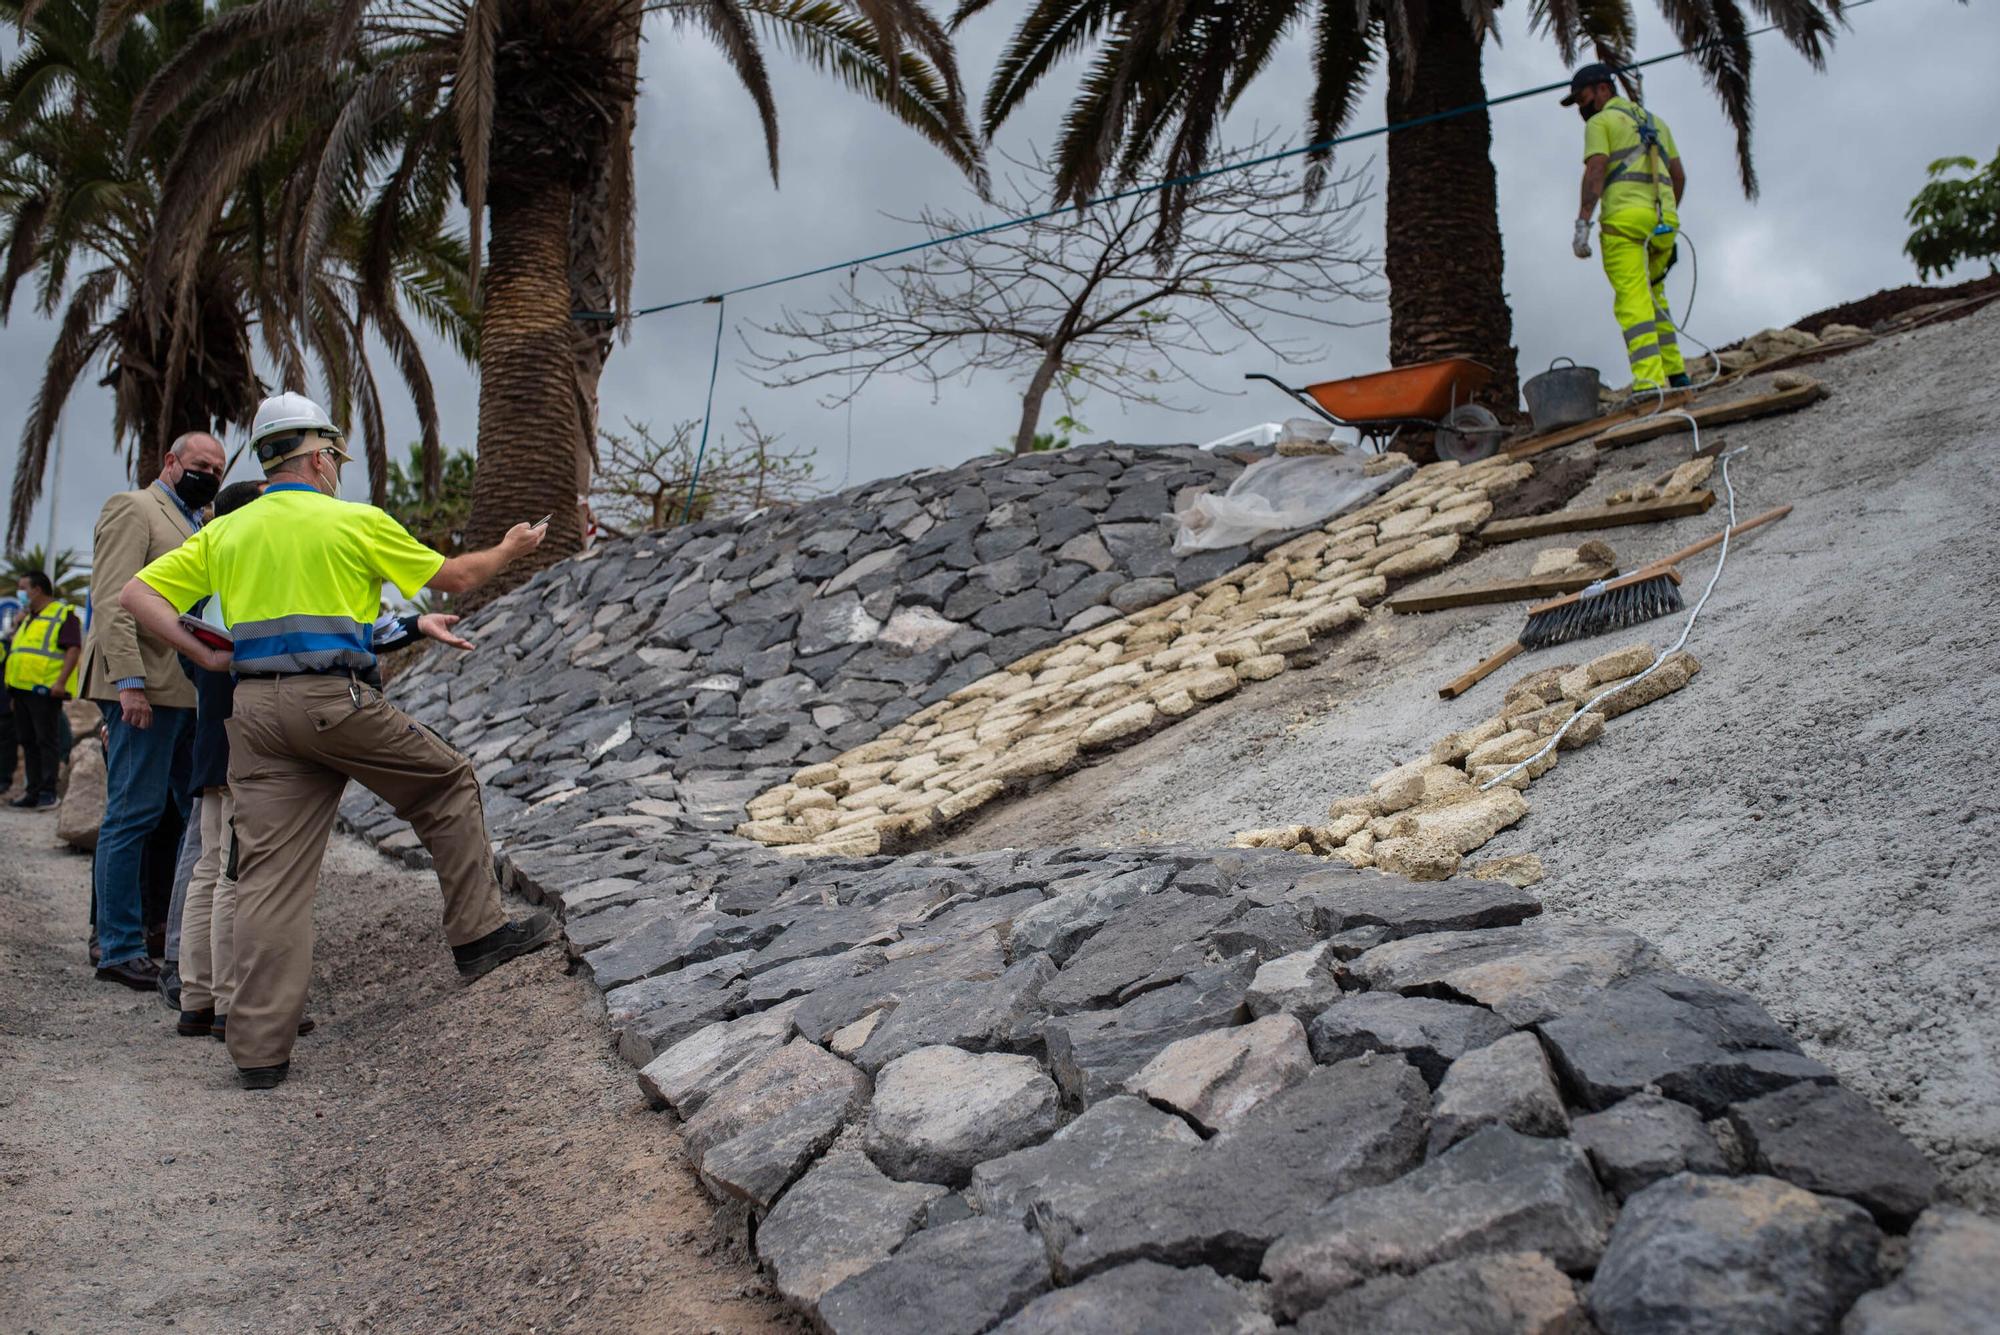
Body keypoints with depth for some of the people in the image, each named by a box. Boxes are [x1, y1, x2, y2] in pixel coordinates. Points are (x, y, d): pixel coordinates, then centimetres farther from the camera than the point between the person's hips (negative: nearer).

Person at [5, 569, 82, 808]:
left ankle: (48, 792, -5)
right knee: (28, 742, 9)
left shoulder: (63, 615, -3)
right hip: (21, 689, 9)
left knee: (47, 741, -6)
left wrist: (61, 682, -23)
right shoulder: (27, 618, 23)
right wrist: (13, 693, 22)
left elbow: (74, 649, -13)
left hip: (45, 690, -8)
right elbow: (15, 651, 27)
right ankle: (32, 791, 14)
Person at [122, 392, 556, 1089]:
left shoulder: (224, 533, 14)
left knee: (271, 873, 4)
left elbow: (136, 594, 10)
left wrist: (204, 656, 8)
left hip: (253, 710, 5)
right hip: (334, 699, -5)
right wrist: (508, 551, 26)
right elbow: (454, 578, 9)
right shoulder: (356, 522, 0)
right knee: (447, 783, 16)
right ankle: (478, 934, 19)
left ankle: (259, 1050, 4)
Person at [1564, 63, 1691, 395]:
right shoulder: (1655, 122, 28)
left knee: (1632, 302, -13)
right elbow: (1679, 175, 25)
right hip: (1663, 221, 7)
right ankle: (1675, 373, 16)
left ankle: (1649, 383, -25)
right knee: (1653, 296, 21)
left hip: (1625, 218, -7)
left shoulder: (1600, 122, 6)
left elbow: (1595, 173, -9)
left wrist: (1582, 224, -16)